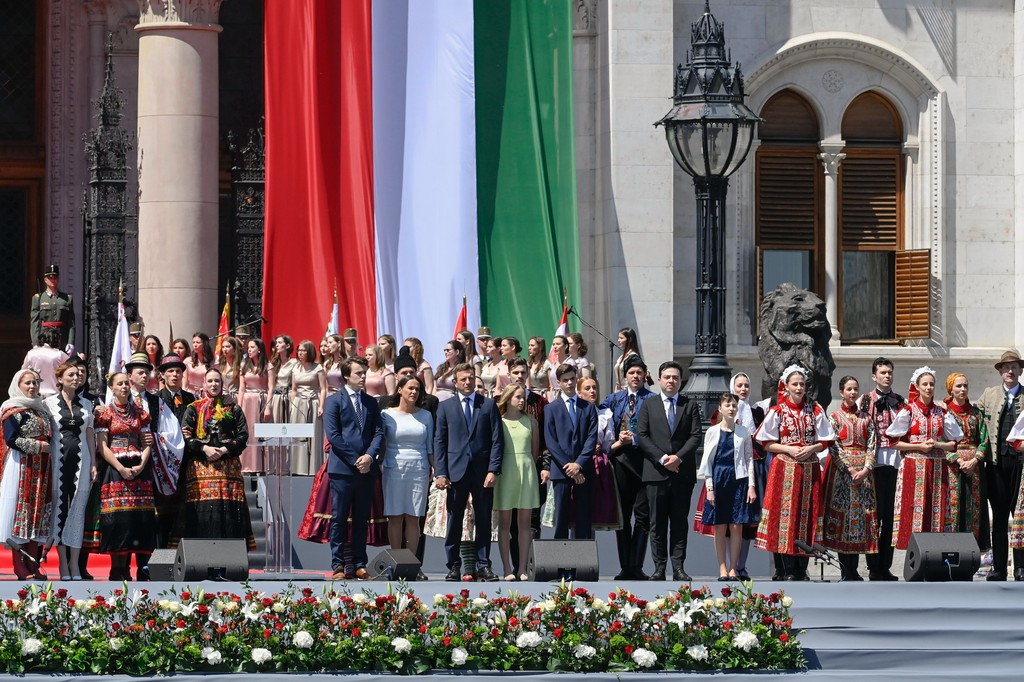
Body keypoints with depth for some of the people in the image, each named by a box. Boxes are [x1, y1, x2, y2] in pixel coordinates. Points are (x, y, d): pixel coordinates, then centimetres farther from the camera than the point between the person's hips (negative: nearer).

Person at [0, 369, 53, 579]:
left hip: (42, 468, 7)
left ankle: (32, 565, 5)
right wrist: (40, 446, -12)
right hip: (21, 466, -7)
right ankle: (20, 567, -8)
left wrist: (49, 447, 7)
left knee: (38, 512, 3)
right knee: (21, 509, -9)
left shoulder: (41, 409, 18)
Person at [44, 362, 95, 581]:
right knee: (60, 509, -1)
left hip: (80, 461, 2)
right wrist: (46, 462, -6)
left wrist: (93, 463, 7)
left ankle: (74, 563, 2)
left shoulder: (86, 404, 12)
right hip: (58, 461, -2)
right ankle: (63, 563, 3)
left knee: (78, 509, -1)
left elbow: (90, 434, 14)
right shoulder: (49, 403, 3)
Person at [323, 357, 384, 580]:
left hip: (366, 469, 4)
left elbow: (379, 433, 8)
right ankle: (338, 565, 0)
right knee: (339, 519, -2)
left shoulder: (371, 402, 16)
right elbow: (333, 434, -7)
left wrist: (369, 456, -11)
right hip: (342, 469, -4)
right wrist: (355, 460, -12)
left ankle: (359, 565, 9)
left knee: (362, 520, 6)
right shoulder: (334, 401, 2)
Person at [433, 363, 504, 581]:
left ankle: (483, 566, 6)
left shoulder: (489, 405, 9)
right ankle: (453, 566, 5)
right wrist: (440, 473, -3)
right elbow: (439, 441, 7)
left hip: (483, 472, 0)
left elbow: (497, 440, 5)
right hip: (456, 471, 0)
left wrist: (493, 470, -6)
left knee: (484, 520, 2)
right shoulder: (445, 407, 10)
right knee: (454, 520, 0)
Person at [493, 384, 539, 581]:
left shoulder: (530, 422, 9)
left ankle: (522, 568, 5)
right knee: (505, 522, 0)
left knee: (525, 523, 2)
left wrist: (527, 466, 10)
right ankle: (507, 568, 2)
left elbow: (535, 451, 14)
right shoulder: (498, 421, 2)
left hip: (526, 471, 2)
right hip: (505, 471, -2)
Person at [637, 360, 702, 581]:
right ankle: (659, 567, 2)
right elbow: (642, 436, 1)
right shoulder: (648, 405, 10)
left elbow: (695, 436, 2)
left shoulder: (690, 406, 10)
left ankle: (678, 567, 2)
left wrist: (679, 457, -13)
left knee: (680, 522, 2)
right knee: (657, 523, 0)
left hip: (683, 472, 0)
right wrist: (662, 458, -10)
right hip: (656, 472, 0)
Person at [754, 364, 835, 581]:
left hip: (809, 469, 2)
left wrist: (811, 448, -10)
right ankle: (788, 570, -3)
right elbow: (767, 444, 1)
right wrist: (789, 449, -13)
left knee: (807, 515, 1)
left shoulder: (815, 411, 8)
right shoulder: (777, 411, 3)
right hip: (785, 469, -2)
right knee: (786, 514, -6)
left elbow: (824, 442, 9)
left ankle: (802, 569, 7)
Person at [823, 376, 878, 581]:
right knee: (842, 514, -6)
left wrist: (866, 470, -9)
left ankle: (854, 570, 5)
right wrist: (850, 470, -14)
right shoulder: (834, 417, 4)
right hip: (842, 470, -3)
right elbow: (833, 446, -4)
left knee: (862, 515, 0)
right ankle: (846, 571, -4)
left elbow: (872, 446, 6)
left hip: (864, 471, 3)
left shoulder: (866, 418, 12)